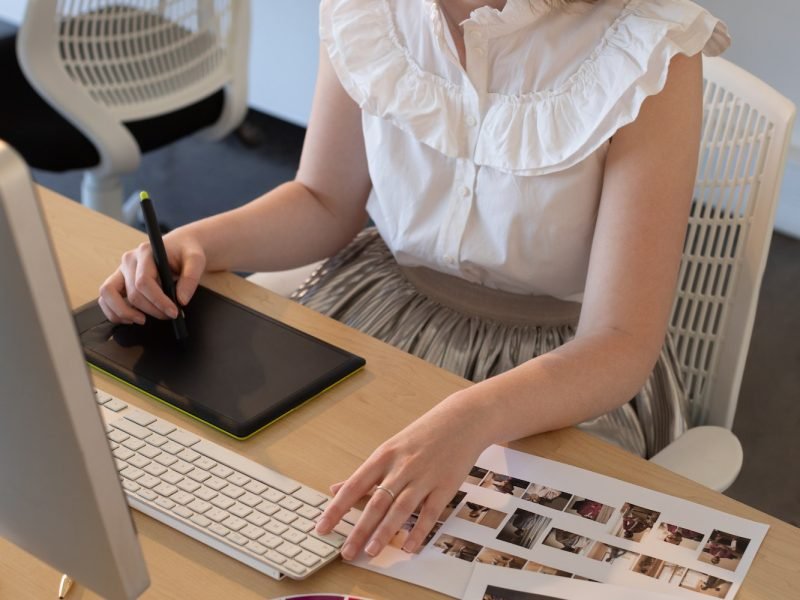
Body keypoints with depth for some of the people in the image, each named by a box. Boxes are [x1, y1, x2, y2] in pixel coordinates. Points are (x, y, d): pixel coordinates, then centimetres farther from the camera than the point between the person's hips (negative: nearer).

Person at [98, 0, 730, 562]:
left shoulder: (652, 53, -23)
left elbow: (622, 342, -26)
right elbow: (324, 202, 3)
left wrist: (469, 420, -45)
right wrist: (193, 242, -16)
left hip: (570, 373, -3)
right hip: (384, 304, 4)